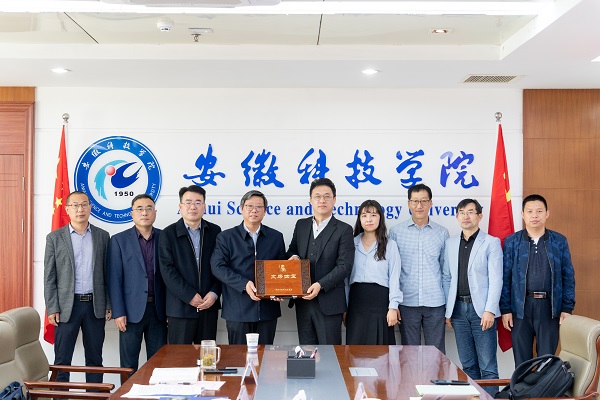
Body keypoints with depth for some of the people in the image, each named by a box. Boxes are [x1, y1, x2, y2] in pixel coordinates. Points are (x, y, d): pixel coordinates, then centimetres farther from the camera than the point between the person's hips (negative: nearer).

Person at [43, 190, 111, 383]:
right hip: (66, 306, -1)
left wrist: (108, 305, 3)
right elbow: (49, 277, 0)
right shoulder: (54, 237, 2)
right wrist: (52, 309, -6)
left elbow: (107, 273, 8)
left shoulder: (102, 236, 6)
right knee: (62, 360, 3)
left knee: (95, 359, 9)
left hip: (95, 305, 2)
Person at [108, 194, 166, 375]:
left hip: (158, 310, 2)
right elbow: (114, 279, -3)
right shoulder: (119, 240, 0)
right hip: (132, 310, -2)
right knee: (129, 363, 5)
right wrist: (118, 313, -8)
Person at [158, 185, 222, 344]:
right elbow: (167, 270, -7)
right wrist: (190, 296, -13)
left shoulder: (215, 231, 9)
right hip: (180, 307, -2)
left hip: (209, 306, 2)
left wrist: (214, 293, -7)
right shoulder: (168, 234, 1)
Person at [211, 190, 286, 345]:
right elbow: (218, 267, -6)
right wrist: (244, 284, -19)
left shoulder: (276, 237, 12)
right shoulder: (226, 237, 4)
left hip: (268, 309, 2)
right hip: (237, 310, -2)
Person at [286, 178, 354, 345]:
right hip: (303, 301, 5)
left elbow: (345, 266, -11)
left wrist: (320, 285, -22)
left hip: (329, 302, -5)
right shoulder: (301, 225, 11)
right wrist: (293, 257, -3)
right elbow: (291, 251, 22)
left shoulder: (344, 230, -4)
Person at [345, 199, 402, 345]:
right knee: (355, 344, 3)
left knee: (379, 344, 3)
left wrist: (393, 307, -8)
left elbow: (394, 278, -1)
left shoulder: (390, 245, 2)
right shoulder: (352, 244, 9)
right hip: (356, 300, 2)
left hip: (380, 299, -2)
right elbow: (346, 277, 9)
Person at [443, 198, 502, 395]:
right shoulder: (450, 243, 12)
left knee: (487, 366, -2)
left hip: (481, 309, -4)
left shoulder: (491, 243, 0)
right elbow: (447, 277, 12)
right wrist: (447, 310, 7)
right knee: (468, 364, 11)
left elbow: (496, 280, -6)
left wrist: (490, 310, -14)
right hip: (458, 308, 4)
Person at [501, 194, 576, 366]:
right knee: (521, 360, 7)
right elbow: (505, 277, 3)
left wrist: (567, 308, 1)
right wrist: (505, 309, -2)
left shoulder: (559, 241, 5)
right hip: (520, 307, 0)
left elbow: (568, 276, 7)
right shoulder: (512, 242, 3)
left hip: (549, 307, 0)